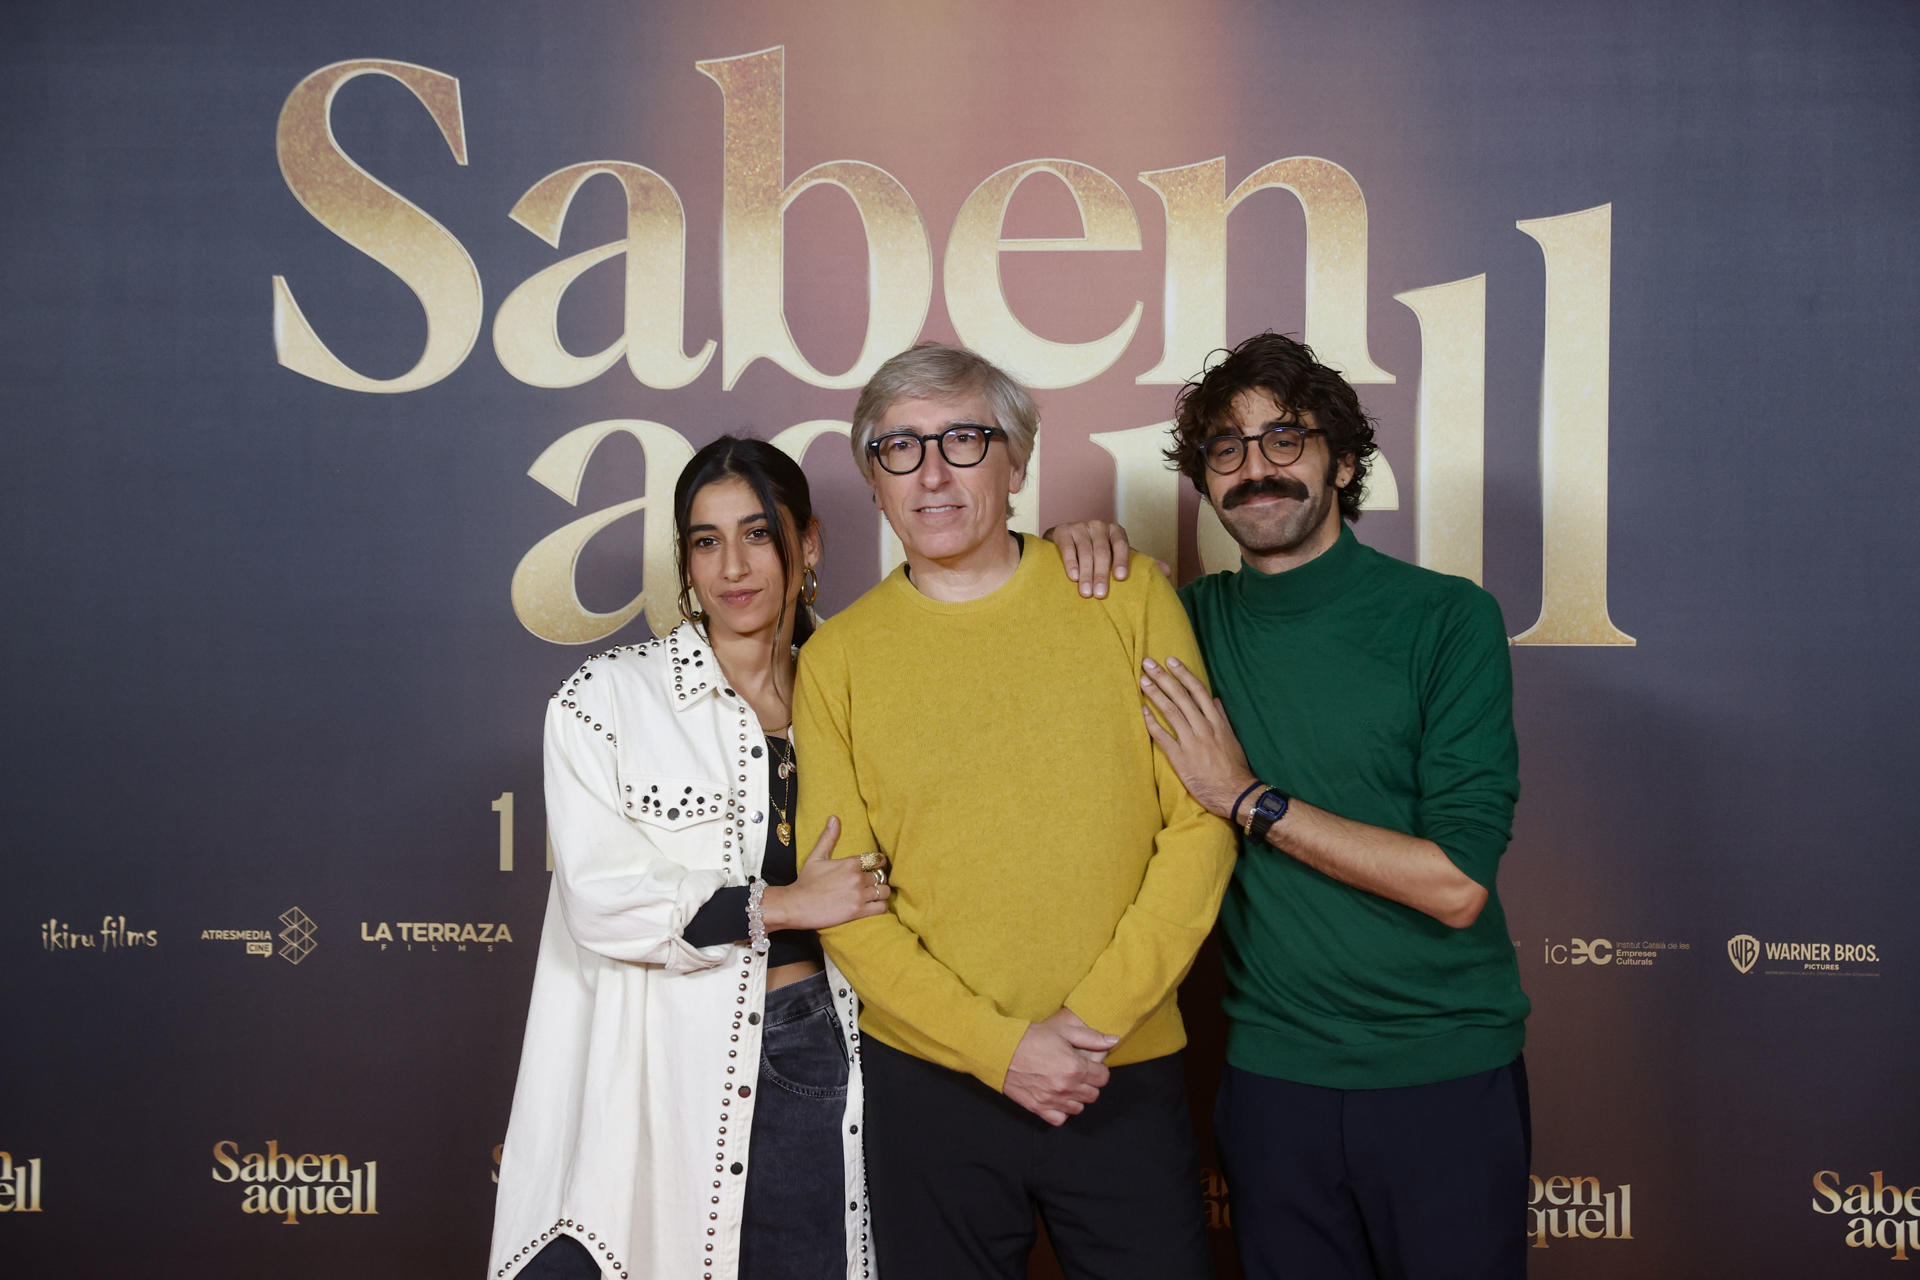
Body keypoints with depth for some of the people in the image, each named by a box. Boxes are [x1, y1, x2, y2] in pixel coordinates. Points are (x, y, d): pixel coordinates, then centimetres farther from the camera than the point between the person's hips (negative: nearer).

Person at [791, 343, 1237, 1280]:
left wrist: (1098, 1012, -11)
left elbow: (1200, 823, -3)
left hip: (1126, 1072, 0)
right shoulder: (837, 658, 0)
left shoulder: (1127, 598, -1)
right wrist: (998, 1045, -11)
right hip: (927, 1078, 0)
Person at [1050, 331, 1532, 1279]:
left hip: (1445, 1074, -2)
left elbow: (1457, 883, -15)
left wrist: (1250, 800, -15)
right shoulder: (1192, 620, 2)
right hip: (1273, 1072, 3)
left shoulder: (1446, 616, -9)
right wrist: (1074, 553, -3)